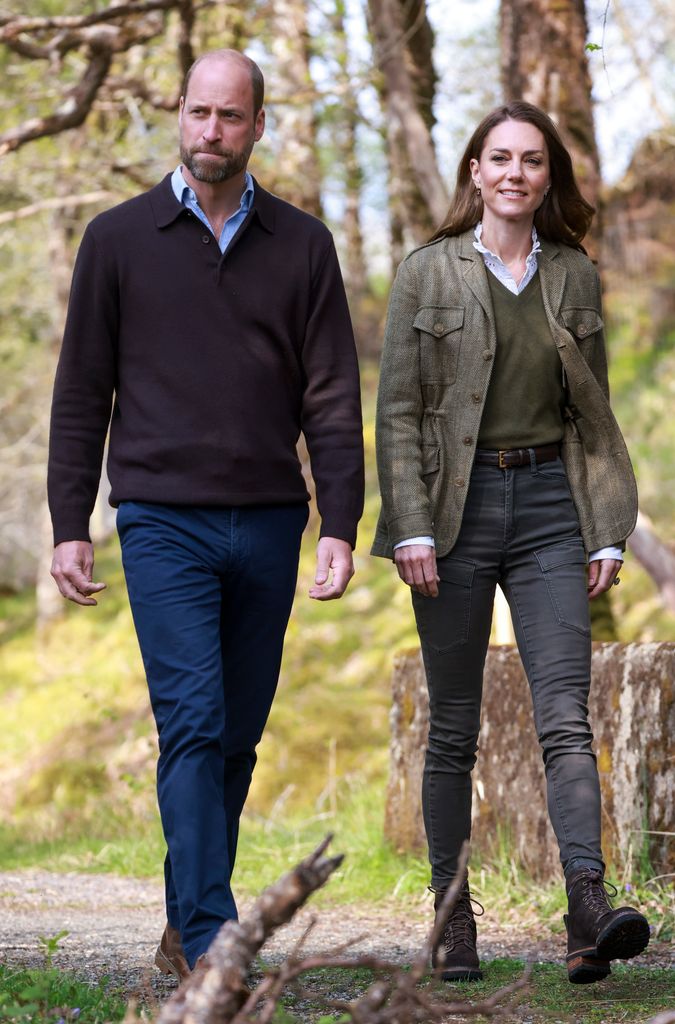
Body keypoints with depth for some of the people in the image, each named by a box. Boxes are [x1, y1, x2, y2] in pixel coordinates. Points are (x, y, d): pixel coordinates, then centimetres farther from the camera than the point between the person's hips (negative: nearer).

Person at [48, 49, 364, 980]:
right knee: (194, 725, -13)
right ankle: (211, 946, -15)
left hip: (269, 525, 3)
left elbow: (332, 398, 5)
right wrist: (70, 529, 0)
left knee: (238, 736, 7)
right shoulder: (120, 239, 4)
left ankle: (185, 927, 21)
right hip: (164, 524, -3)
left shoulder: (302, 246, 8)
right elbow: (81, 396, 5)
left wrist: (340, 528, -4)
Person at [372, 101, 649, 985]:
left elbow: (595, 413, 12)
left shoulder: (575, 277, 9)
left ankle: (588, 910, -21)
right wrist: (411, 528, -10)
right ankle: (453, 923, 11)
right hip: (458, 507, -1)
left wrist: (608, 532, 6)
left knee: (565, 716, -11)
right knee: (454, 727, 4)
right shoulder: (428, 274, 2)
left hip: (549, 507, 1)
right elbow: (398, 409, -1)